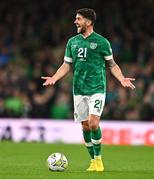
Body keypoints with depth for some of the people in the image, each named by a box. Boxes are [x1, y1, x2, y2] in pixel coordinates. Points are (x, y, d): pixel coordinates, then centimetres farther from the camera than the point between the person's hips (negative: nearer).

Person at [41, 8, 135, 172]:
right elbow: (67, 65, 13)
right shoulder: (72, 42, 9)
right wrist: (54, 78, -3)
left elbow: (111, 64, 4)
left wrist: (121, 78, -11)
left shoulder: (101, 42, -3)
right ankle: (93, 161, 15)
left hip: (97, 89, -4)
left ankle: (98, 158, -1)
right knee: (85, 126, 4)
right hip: (79, 90, 4)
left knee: (93, 123, -16)